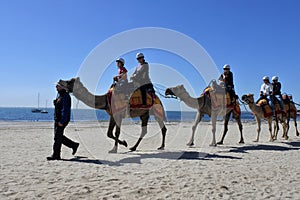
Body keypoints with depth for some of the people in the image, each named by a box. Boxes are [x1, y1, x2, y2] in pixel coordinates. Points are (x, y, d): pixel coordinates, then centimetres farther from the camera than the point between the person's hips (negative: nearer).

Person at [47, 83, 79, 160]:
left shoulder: (65, 96, -16)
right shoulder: (59, 95, 13)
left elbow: (65, 110, -21)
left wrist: (62, 122, -23)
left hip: (62, 120, -10)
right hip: (57, 119, 10)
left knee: (57, 137, -3)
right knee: (60, 137, 14)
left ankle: (56, 155, 9)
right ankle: (74, 145, 26)